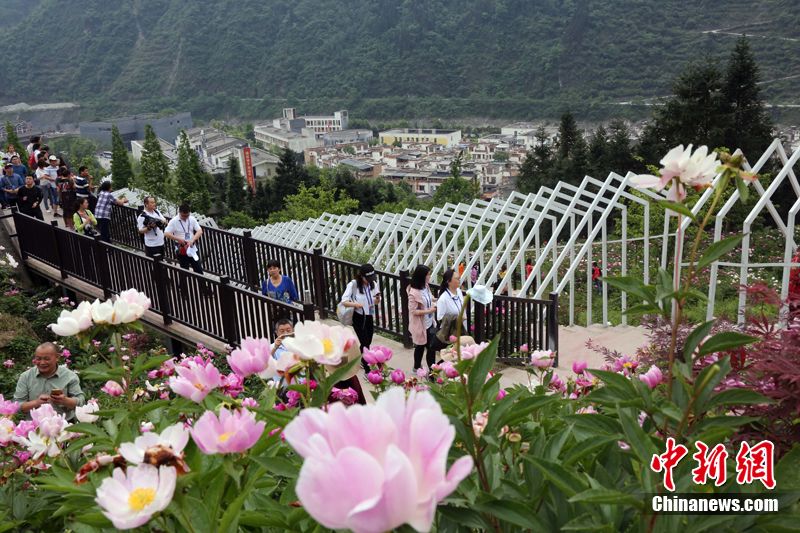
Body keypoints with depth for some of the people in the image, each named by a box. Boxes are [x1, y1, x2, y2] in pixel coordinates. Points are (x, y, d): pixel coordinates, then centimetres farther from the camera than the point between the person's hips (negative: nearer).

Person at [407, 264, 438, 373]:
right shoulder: (414, 293, -26)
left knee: (432, 347, 10)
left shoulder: (426, 286, -2)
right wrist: (429, 311, -22)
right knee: (420, 347, 11)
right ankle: (417, 367, 31)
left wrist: (433, 304, -4)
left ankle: (432, 370, 22)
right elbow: (413, 311, -22)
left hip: (430, 323, 7)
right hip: (420, 325, -7)